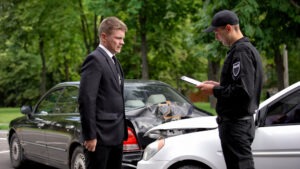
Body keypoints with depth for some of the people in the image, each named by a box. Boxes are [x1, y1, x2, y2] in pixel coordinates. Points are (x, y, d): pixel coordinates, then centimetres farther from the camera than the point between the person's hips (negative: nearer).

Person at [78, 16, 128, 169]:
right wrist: (90, 135, -20)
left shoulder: (113, 60, 16)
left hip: (115, 134, 9)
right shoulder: (95, 59, -13)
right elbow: (86, 99, -19)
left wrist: (121, 130, 15)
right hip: (101, 134, -9)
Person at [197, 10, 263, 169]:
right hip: (244, 121, 11)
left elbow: (243, 91, -24)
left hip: (236, 125, -11)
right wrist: (219, 86, 13)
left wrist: (215, 91, -12)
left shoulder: (241, 51, -16)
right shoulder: (248, 48, 16)